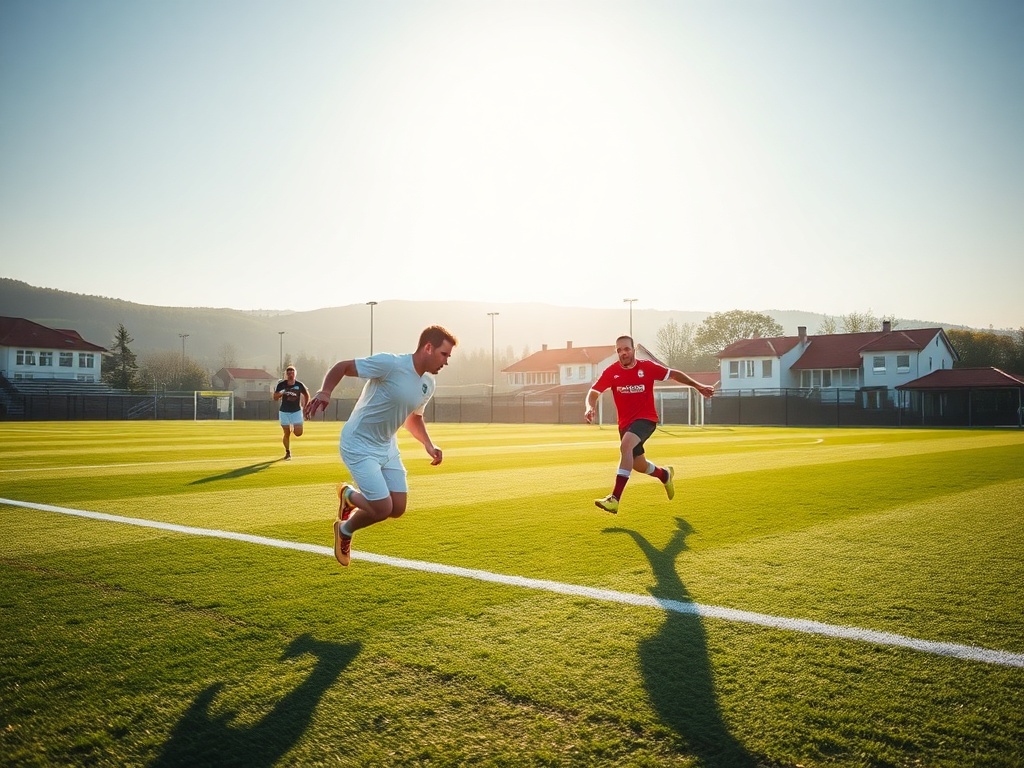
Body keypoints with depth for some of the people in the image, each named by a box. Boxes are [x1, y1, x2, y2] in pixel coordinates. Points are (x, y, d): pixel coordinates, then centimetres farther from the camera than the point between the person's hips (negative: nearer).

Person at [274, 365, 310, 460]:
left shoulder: (299, 385, -8)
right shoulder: (281, 384, -9)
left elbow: (307, 395, 8)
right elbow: (275, 397, -8)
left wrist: (305, 407, 3)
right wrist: (280, 393, -28)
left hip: (296, 411, 0)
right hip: (284, 412, 0)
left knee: (298, 433, -9)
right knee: (287, 433, 1)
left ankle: (293, 428, 27)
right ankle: (288, 452, 20)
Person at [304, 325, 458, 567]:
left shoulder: (428, 383, 2)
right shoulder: (389, 363, -23)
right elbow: (342, 366, -15)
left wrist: (428, 445, 3)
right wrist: (324, 392, -33)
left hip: (388, 447, 8)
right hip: (359, 446, -8)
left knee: (398, 509, 2)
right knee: (382, 509, -12)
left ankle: (350, 495, 30)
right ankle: (345, 530, 22)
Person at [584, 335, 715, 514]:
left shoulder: (647, 367, -8)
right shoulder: (611, 371, -6)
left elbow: (673, 374, 3)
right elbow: (594, 392, -10)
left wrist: (698, 386, -1)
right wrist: (590, 407, -32)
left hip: (646, 418, -4)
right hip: (625, 423, 4)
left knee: (625, 446, -32)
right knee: (639, 465, 15)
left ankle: (615, 499, -34)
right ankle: (665, 475, 51)